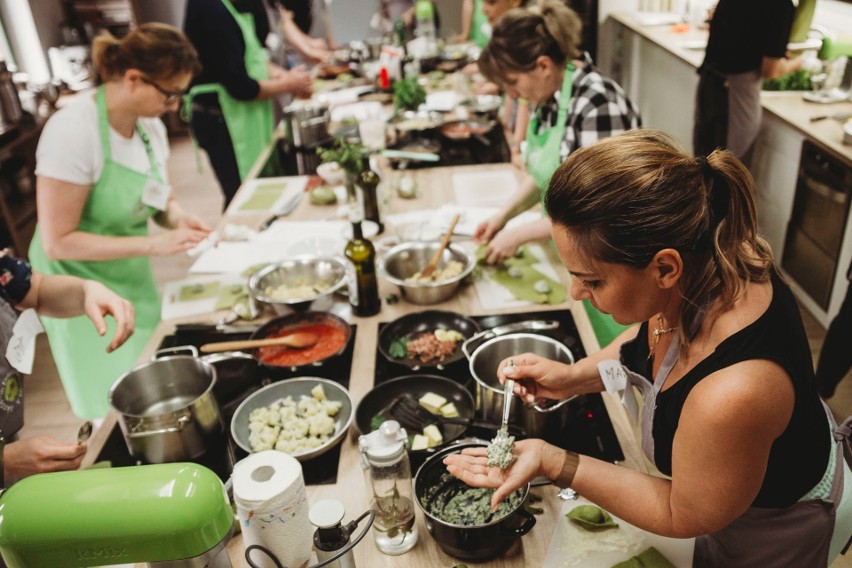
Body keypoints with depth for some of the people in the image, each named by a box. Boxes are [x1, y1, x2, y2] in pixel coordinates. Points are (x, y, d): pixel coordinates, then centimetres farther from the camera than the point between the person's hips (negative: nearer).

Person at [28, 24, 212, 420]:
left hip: (134, 281, 7)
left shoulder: (150, 126, -3)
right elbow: (58, 242, -23)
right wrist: (151, 244, -27)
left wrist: (176, 217, -11)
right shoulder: (73, 132, -26)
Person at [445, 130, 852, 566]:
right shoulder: (704, 260, -26)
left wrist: (551, 462, -27)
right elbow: (653, 336, -1)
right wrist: (574, 376, -14)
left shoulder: (730, 394, -47)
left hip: (778, 531, -5)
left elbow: (684, 516, -24)